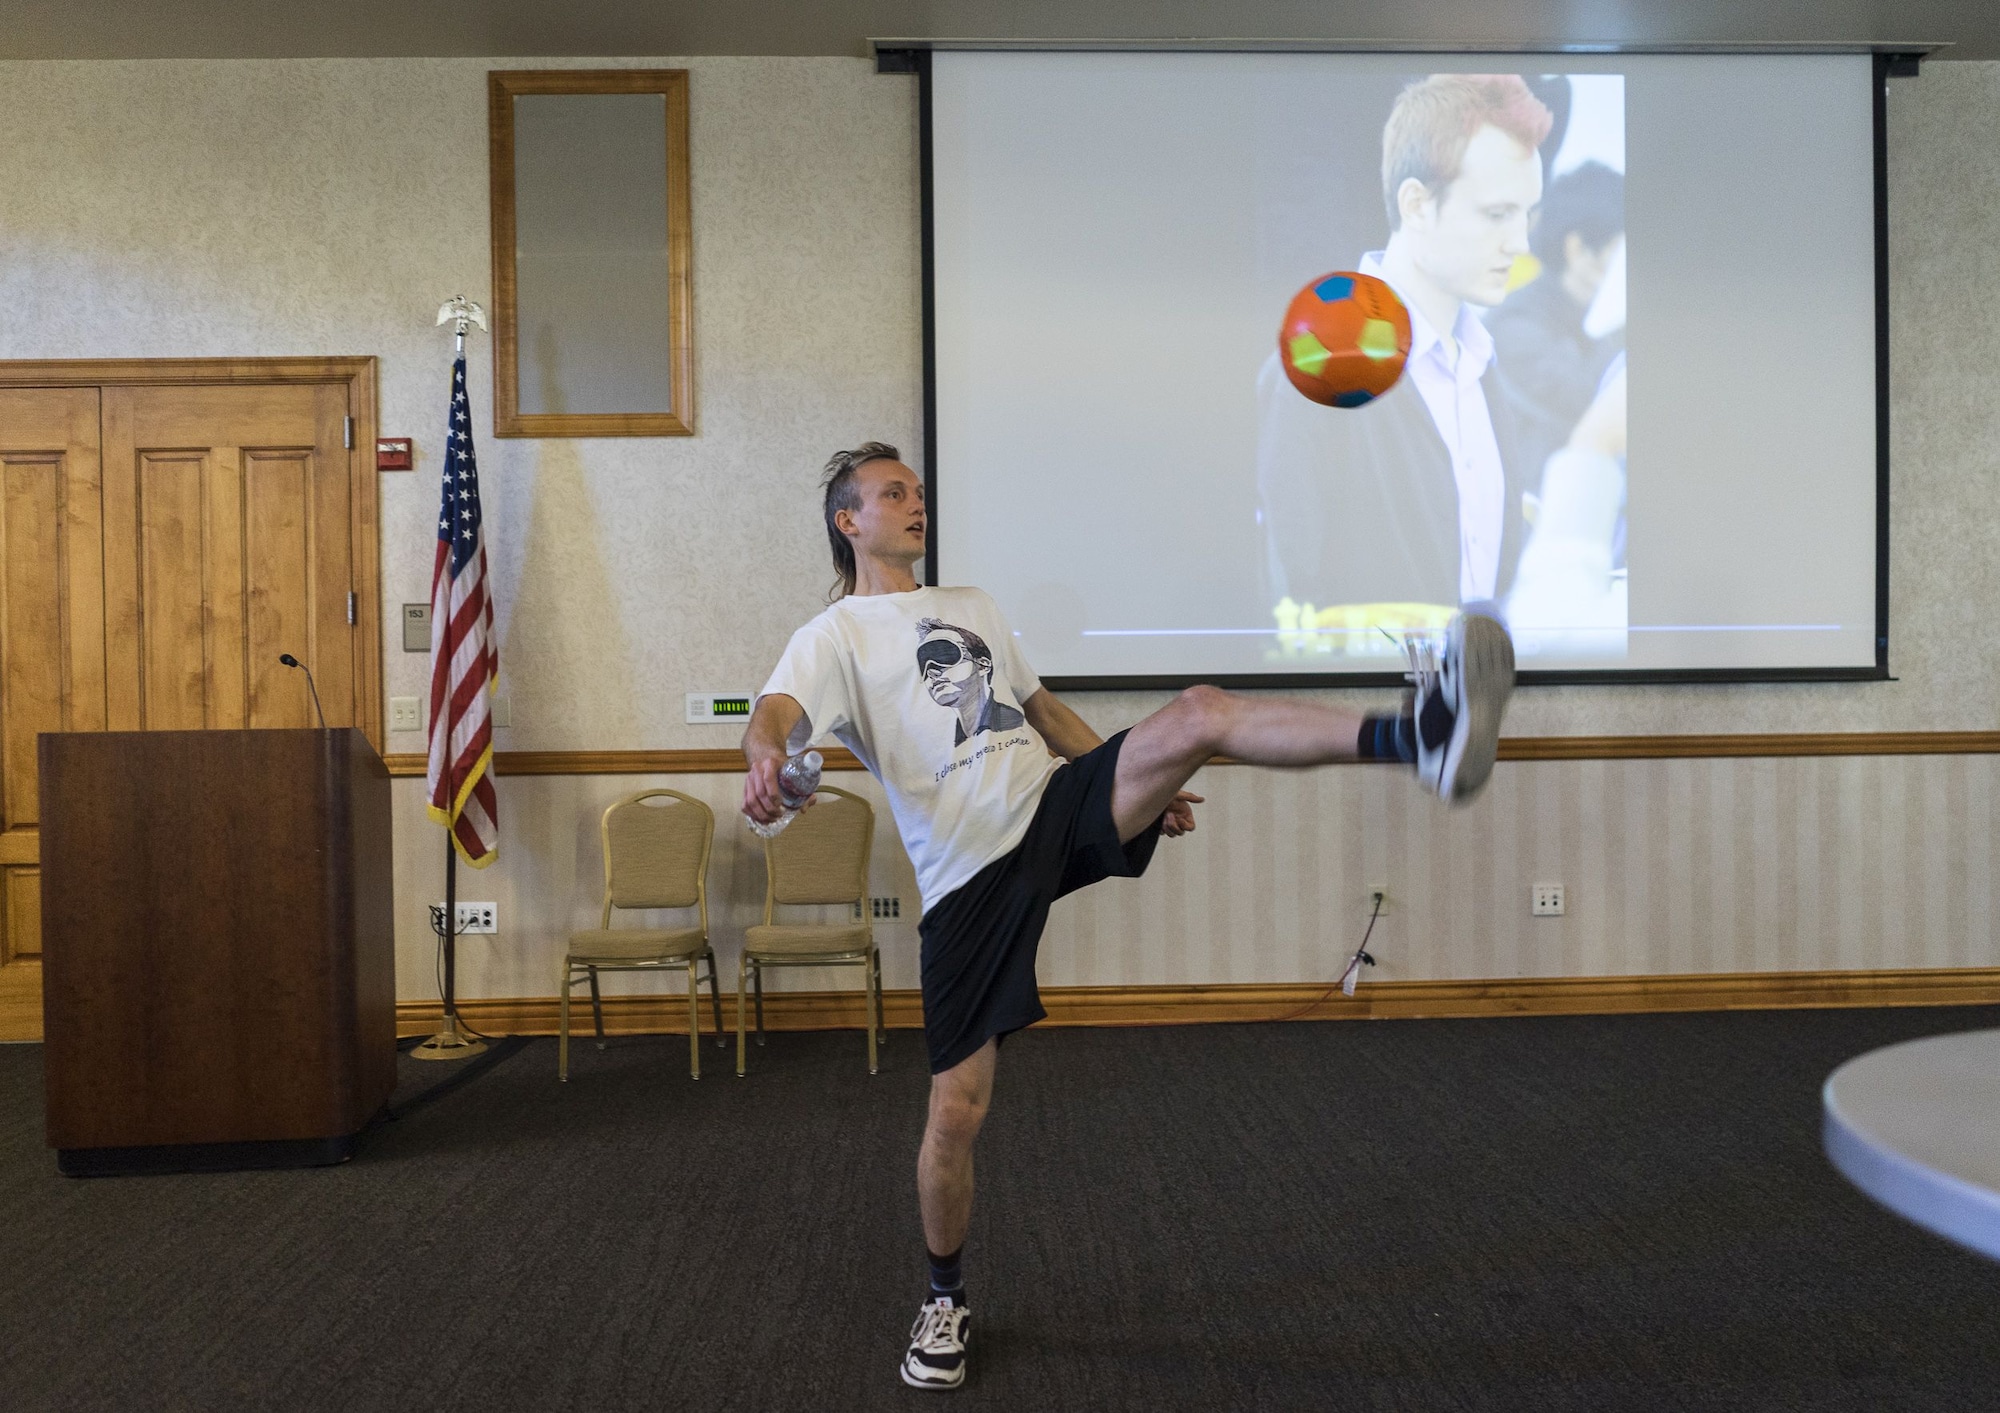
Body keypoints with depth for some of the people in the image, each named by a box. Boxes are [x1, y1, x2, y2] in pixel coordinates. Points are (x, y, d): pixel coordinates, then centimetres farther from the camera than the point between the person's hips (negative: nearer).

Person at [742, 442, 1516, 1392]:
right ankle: (946, 1302, 23)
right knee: (955, 1112, -3)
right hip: (970, 876, -4)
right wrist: (765, 761, -42)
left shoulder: (973, 607, 24)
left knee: (1198, 712, -23)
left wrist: (1143, 786, 27)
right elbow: (776, 712, -17)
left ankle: (1413, 739, -44)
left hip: (1057, 808, 4)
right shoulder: (832, 637, 4)